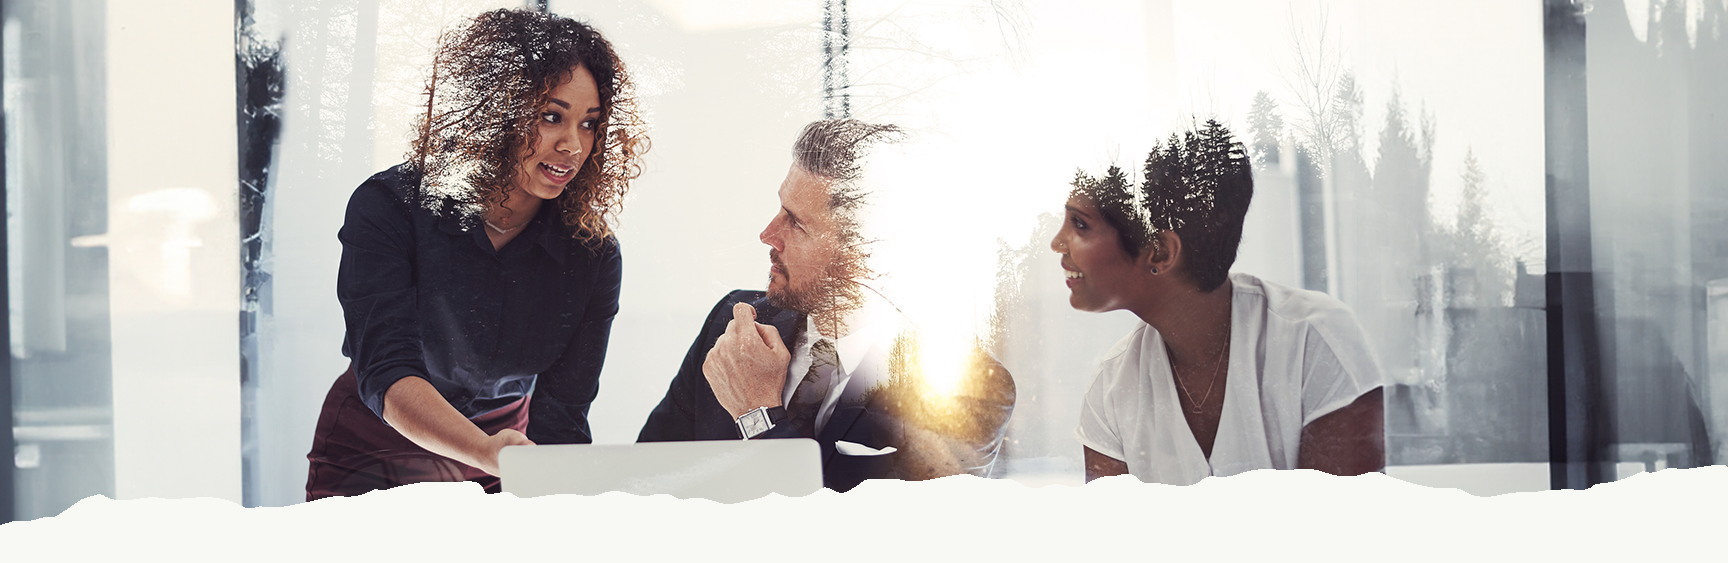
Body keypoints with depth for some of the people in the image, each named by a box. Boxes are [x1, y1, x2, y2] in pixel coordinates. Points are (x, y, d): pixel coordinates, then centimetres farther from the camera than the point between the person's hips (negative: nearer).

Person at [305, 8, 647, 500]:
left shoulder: (593, 254, -9)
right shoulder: (388, 210, -17)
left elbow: (561, 416, -11)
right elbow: (386, 372, -28)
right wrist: (487, 451, -46)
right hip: (373, 467, -2)